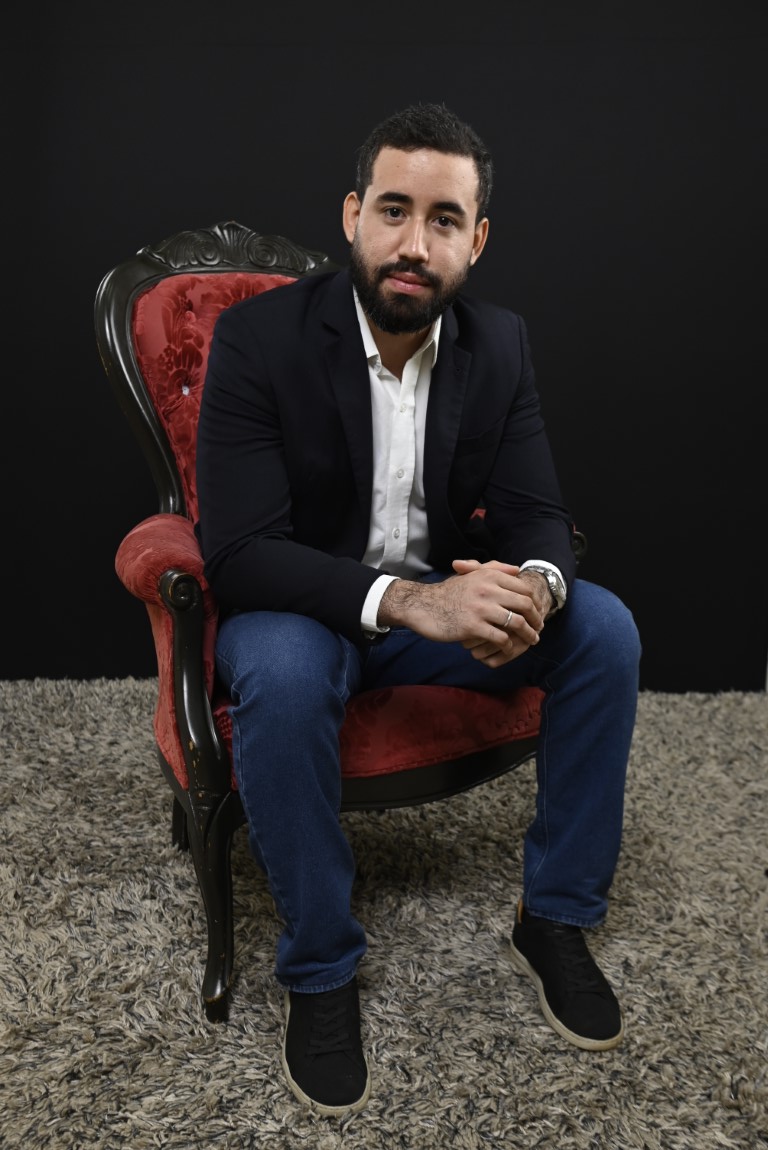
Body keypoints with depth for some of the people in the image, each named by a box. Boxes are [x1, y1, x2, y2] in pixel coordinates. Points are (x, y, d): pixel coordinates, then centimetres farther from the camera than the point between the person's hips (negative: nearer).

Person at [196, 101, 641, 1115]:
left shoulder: (500, 344, -4)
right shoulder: (260, 336, -18)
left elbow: (537, 515, -4)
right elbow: (238, 553, -25)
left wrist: (532, 583, -31)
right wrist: (404, 600, -40)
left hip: (448, 596, 4)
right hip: (301, 607, -4)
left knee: (604, 628, -16)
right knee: (283, 676, -37)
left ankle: (555, 917, 1)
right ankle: (319, 969, -13)